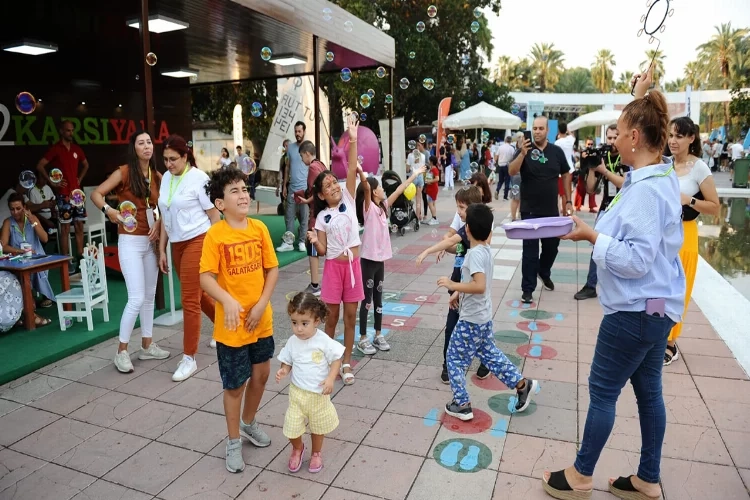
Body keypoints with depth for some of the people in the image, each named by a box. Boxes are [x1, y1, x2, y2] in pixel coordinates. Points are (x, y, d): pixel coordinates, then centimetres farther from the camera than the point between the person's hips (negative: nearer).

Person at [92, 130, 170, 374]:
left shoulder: (157, 176, 7)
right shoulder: (124, 172, -7)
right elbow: (96, 194, -8)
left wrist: (159, 224, -4)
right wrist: (109, 210, -27)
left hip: (150, 241, 6)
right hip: (130, 241, -6)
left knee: (150, 296, 12)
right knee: (137, 298, -10)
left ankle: (147, 346, 24)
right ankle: (121, 351, 5)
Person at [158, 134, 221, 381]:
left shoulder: (198, 178, -11)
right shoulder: (166, 178, 8)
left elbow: (215, 215, -10)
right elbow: (165, 217, 13)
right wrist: (162, 249, 12)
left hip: (197, 241, -7)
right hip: (177, 244, 7)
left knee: (189, 299, -5)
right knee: (197, 294, 16)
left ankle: (189, 358, 7)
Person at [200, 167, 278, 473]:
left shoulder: (260, 228, -2)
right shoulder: (215, 235, -14)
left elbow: (273, 269, 1)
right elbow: (206, 278, -17)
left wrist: (262, 304, -9)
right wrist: (228, 301, -34)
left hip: (261, 320, 5)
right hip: (232, 325, -4)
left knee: (261, 375, 19)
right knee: (235, 385, 8)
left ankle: (249, 423, 45)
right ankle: (233, 443, 30)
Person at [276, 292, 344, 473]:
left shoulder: (324, 341, -18)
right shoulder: (292, 342, -9)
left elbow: (336, 360, -9)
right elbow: (287, 362, 4)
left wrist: (331, 378, -22)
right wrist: (283, 371, -18)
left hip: (319, 394, -1)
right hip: (297, 393, 1)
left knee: (318, 426, 18)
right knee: (292, 427, 3)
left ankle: (316, 453, 45)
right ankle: (297, 449, 37)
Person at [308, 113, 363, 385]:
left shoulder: (348, 200, 1)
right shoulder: (322, 216, -1)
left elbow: (352, 170, -13)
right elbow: (323, 250, -1)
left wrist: (353, 139, -23)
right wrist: (314, 240, -23)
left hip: (353, 264, 1)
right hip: (334, 266, -1)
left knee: (351, 315, 8)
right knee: (332, 316, 8)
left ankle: (346, 363, 21)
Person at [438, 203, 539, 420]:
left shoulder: (475, 254, -24)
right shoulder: (485, 249, 5)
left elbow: (480, 286, -35)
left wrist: (453, 285, -28)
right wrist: (458, 293, 18)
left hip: (471, 320, -9)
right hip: (482, 317, 9)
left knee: (455, 360, 5)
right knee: (489, 355, 24)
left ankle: (461, 406, 15)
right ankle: (522, 384, 30)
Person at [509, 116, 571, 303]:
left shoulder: (557, 151, 2)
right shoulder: (525, 149, -6)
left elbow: (565, 175, 11)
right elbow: (512, 172, -19)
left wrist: (568, 200, 8)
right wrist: (522, 154, -35)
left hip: (551, 210, 3)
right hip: (530, 211, -3)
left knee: (552, 246, 17)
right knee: (530, 250, -1)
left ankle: (544, 273, 45)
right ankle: (527, 289, 7)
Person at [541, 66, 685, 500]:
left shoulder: (647, 190, -24)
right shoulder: (662, 174, 5)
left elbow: (636, 259, -29)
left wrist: (591, 236, -20)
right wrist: (641, 96, 28)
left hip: (637, 309, -10)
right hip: (655, 306, 10)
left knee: (603, 391, 4)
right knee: (648, 389, 17)